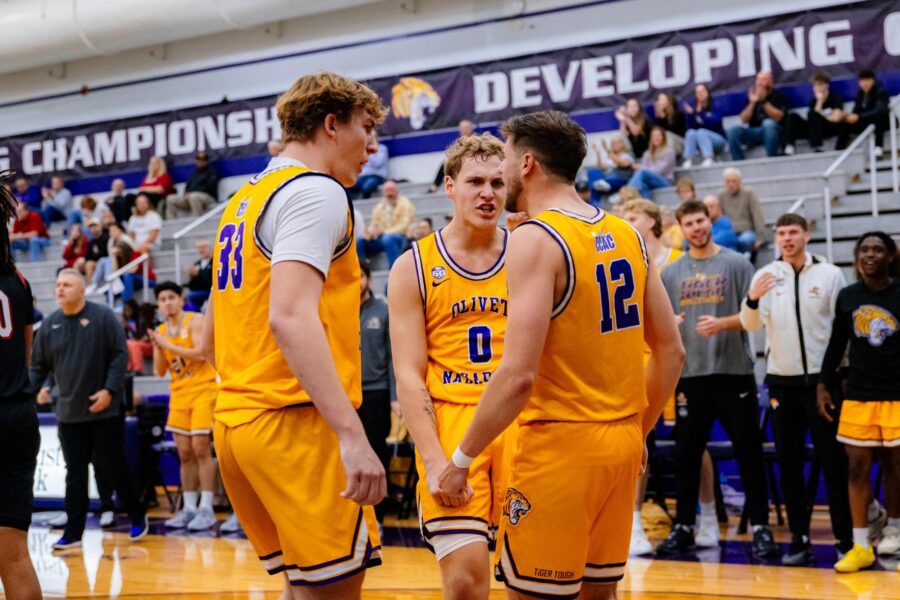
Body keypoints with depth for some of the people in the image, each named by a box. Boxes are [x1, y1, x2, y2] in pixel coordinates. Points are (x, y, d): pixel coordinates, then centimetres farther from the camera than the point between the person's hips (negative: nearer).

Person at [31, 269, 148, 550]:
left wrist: (109, 390, -16)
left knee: (114, 465, 3)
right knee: (75, 473, 5)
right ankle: (73, 533, 9)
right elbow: (38, 364, 12)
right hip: (69, 412, 4)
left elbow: (120, 355, -9)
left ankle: (138, 518, 21)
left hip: (106, 410, -4)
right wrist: (37, 388, -4)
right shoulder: (49, 324, 5)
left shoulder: (103, 317, -7)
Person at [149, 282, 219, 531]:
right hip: (179, 393, 6)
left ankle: (206, 508, -7)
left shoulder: (195, 321, -6)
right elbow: (160, 372, 10)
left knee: (200, 448, -10)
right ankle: (189, 508, 10)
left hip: (203, 389, -6)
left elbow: (201, 353, -20)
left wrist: (169, 345, -17)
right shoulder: (160, 331, 11)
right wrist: (157, 347, -6)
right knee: (184, 453, 5)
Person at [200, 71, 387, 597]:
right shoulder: (316, 191, -8)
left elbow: (211, 343, 23)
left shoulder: (244, 199, 20)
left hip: (236, 417, 10)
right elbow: (290, 317, -24)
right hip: (299, 421, -9)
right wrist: (352, 434, -28)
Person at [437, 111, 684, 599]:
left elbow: (518, 376, -21)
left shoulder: (535, 239, -14)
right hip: (621, 443, 8)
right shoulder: (628, 235, 8)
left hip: (559, 446, -7)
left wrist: (461, 458, -11)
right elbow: (671, 352, 12)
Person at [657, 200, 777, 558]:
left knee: (748, 453, 1)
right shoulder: (671, 273, 11)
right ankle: (683, 526, 17)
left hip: (733, 372, -3)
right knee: (686, 455, 8)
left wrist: (722, 323, -20)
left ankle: (760, 526, 7)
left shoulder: (736, 264, 1)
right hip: (689, 375, 3)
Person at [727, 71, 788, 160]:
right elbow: (744, 120, 5)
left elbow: (778, 117, -12)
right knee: (732, 130, -22)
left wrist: (764, 101, -13)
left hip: (773, 133, -3)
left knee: (768, 123, -37)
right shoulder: (752, 96, 14)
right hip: (754, 133, 3)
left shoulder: (778, 96, 5)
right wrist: (752, 103, -6)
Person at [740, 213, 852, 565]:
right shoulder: (765, 275, 5)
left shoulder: (829, 274, 0)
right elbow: (751, 326, -1)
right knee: (788, 462, 5)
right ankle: (799, 538, 12)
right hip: (781, 380, 2)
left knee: (833, 460, 0)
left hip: (822, 378, -2)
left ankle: (845, 537, 6)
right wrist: (752, 299, -21)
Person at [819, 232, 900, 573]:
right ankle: (861, 546, 4)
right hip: (857, 396, 2)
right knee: (858, 468, -1)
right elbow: (836, 345, 12)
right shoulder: (847, 297, 6)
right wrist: (823, 386, 7)